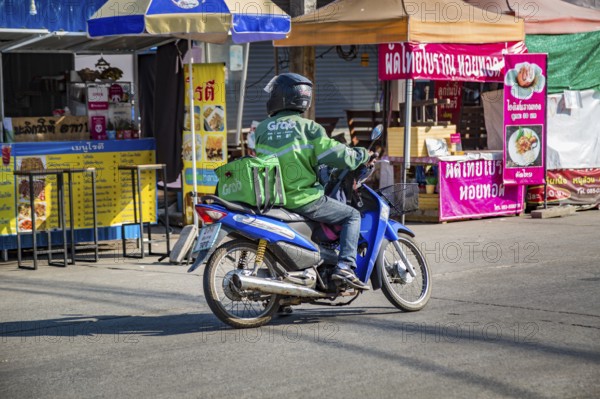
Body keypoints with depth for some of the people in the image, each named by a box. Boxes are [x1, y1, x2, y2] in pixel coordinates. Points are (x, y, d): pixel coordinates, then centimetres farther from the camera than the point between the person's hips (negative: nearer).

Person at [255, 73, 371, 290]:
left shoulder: (262, 129, 5)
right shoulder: (308, 127, -7)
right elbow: (335, 155, -12)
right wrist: (362, 155, 6)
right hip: (303, 199, -5)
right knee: (352, 216, 7)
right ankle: (345, 266, -12)